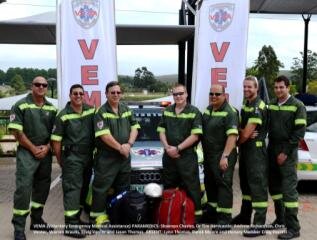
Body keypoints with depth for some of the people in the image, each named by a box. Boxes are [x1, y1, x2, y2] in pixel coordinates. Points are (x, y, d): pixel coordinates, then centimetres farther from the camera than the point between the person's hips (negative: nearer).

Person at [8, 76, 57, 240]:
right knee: (23, 188, -9)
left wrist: (47, 148, -5)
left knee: (42, 187, 11)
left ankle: (36, 220, 25)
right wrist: (33, 148, -13)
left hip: (46, 153, 5)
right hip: (26, 153, -5)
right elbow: (17, 132, -10)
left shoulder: (52, 108, 9)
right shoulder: (20, 105, -5)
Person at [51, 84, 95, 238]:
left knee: (84, 188, 12)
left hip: (88, 156, 6)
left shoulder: (91, 111, 6)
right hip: (71, 158, -6)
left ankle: (76, 217, 26)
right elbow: (56, 140, -6)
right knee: (72, 189, -10)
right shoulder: (63, 115, -8)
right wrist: (60, 160, -4)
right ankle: (70, 225, -9)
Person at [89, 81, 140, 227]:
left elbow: (134, 128, 7)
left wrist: (129, 144, -9)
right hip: (106, 157, -6)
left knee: (123, 187, 15)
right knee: (101, 186, -2)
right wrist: (119, 147, -16)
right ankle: (97, 215, 7)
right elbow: (104, 135, -17)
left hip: (125, 156, 6)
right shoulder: (101, 112, -9)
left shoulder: (127, 110, 11)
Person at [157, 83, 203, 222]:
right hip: (168, 155, 5)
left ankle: (196, 215, 7)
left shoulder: (194, 112, -4)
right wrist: (167, 147, -6)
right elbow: (161, 131, 11)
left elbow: (195, 136, -10)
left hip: (187, 155, -5)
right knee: (168, 188, 13)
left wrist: (177, 148, -13)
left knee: (191, 187, -2)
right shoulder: (167, 111, 12)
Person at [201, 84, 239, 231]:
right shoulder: (208, 109, 12)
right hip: (208, 155, 9)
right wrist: (203, 151, 14)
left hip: (222, 155, -8)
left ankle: (225, 219, 1)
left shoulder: (230, 112, -14)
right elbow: (202, 131, 19)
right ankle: (212, 212, 33)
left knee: (224, 184, -6)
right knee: (209, 183, 17)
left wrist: (225, 156, -29)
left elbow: (232, 136, -23)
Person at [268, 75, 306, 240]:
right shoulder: (271, 105, 11)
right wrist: (270, 147, 4)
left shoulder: (297, 106, -5)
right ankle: (280, 218, 28)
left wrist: (286, 152, -15)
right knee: (274, 185, 13)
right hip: (272, 150, 6)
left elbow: (300, 131, -11)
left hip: (287, 152, -6)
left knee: (289, 189, -7)